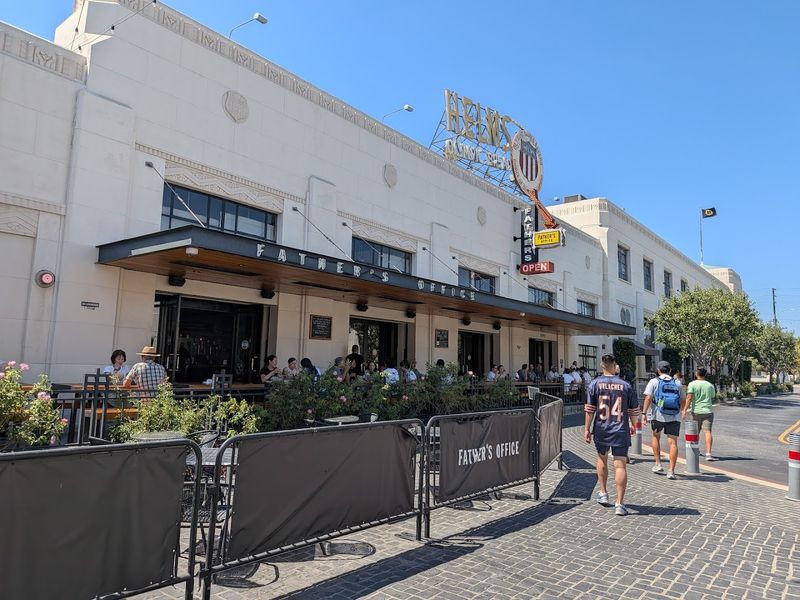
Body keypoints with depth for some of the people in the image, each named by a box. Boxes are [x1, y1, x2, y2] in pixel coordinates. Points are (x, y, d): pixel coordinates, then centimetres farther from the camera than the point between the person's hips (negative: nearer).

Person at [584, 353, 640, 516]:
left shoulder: (595, 383, -4)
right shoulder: (626, 385, -1)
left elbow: (589, 409, -6)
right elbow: (634, 410, 6)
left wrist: (587, 429, 1)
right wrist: (633, 426, 23)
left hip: (601, 430, 1)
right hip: (620, 431, -1)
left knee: (602, 458, 23)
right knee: (620, 465, 0)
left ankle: (603, 494, 30)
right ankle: (619, 504, -2)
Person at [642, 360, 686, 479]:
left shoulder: (654, 381, 1)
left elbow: (648, 398, -10)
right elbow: (683, 401, 20)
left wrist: (644, 413, -10)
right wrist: (681, 411, 38)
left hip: (658, 415, -2)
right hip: (674, 417, 2)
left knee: (656, 437, 21)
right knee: (673, 442, 0)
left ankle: (658, 464, 19)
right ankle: (671, 471, -6)